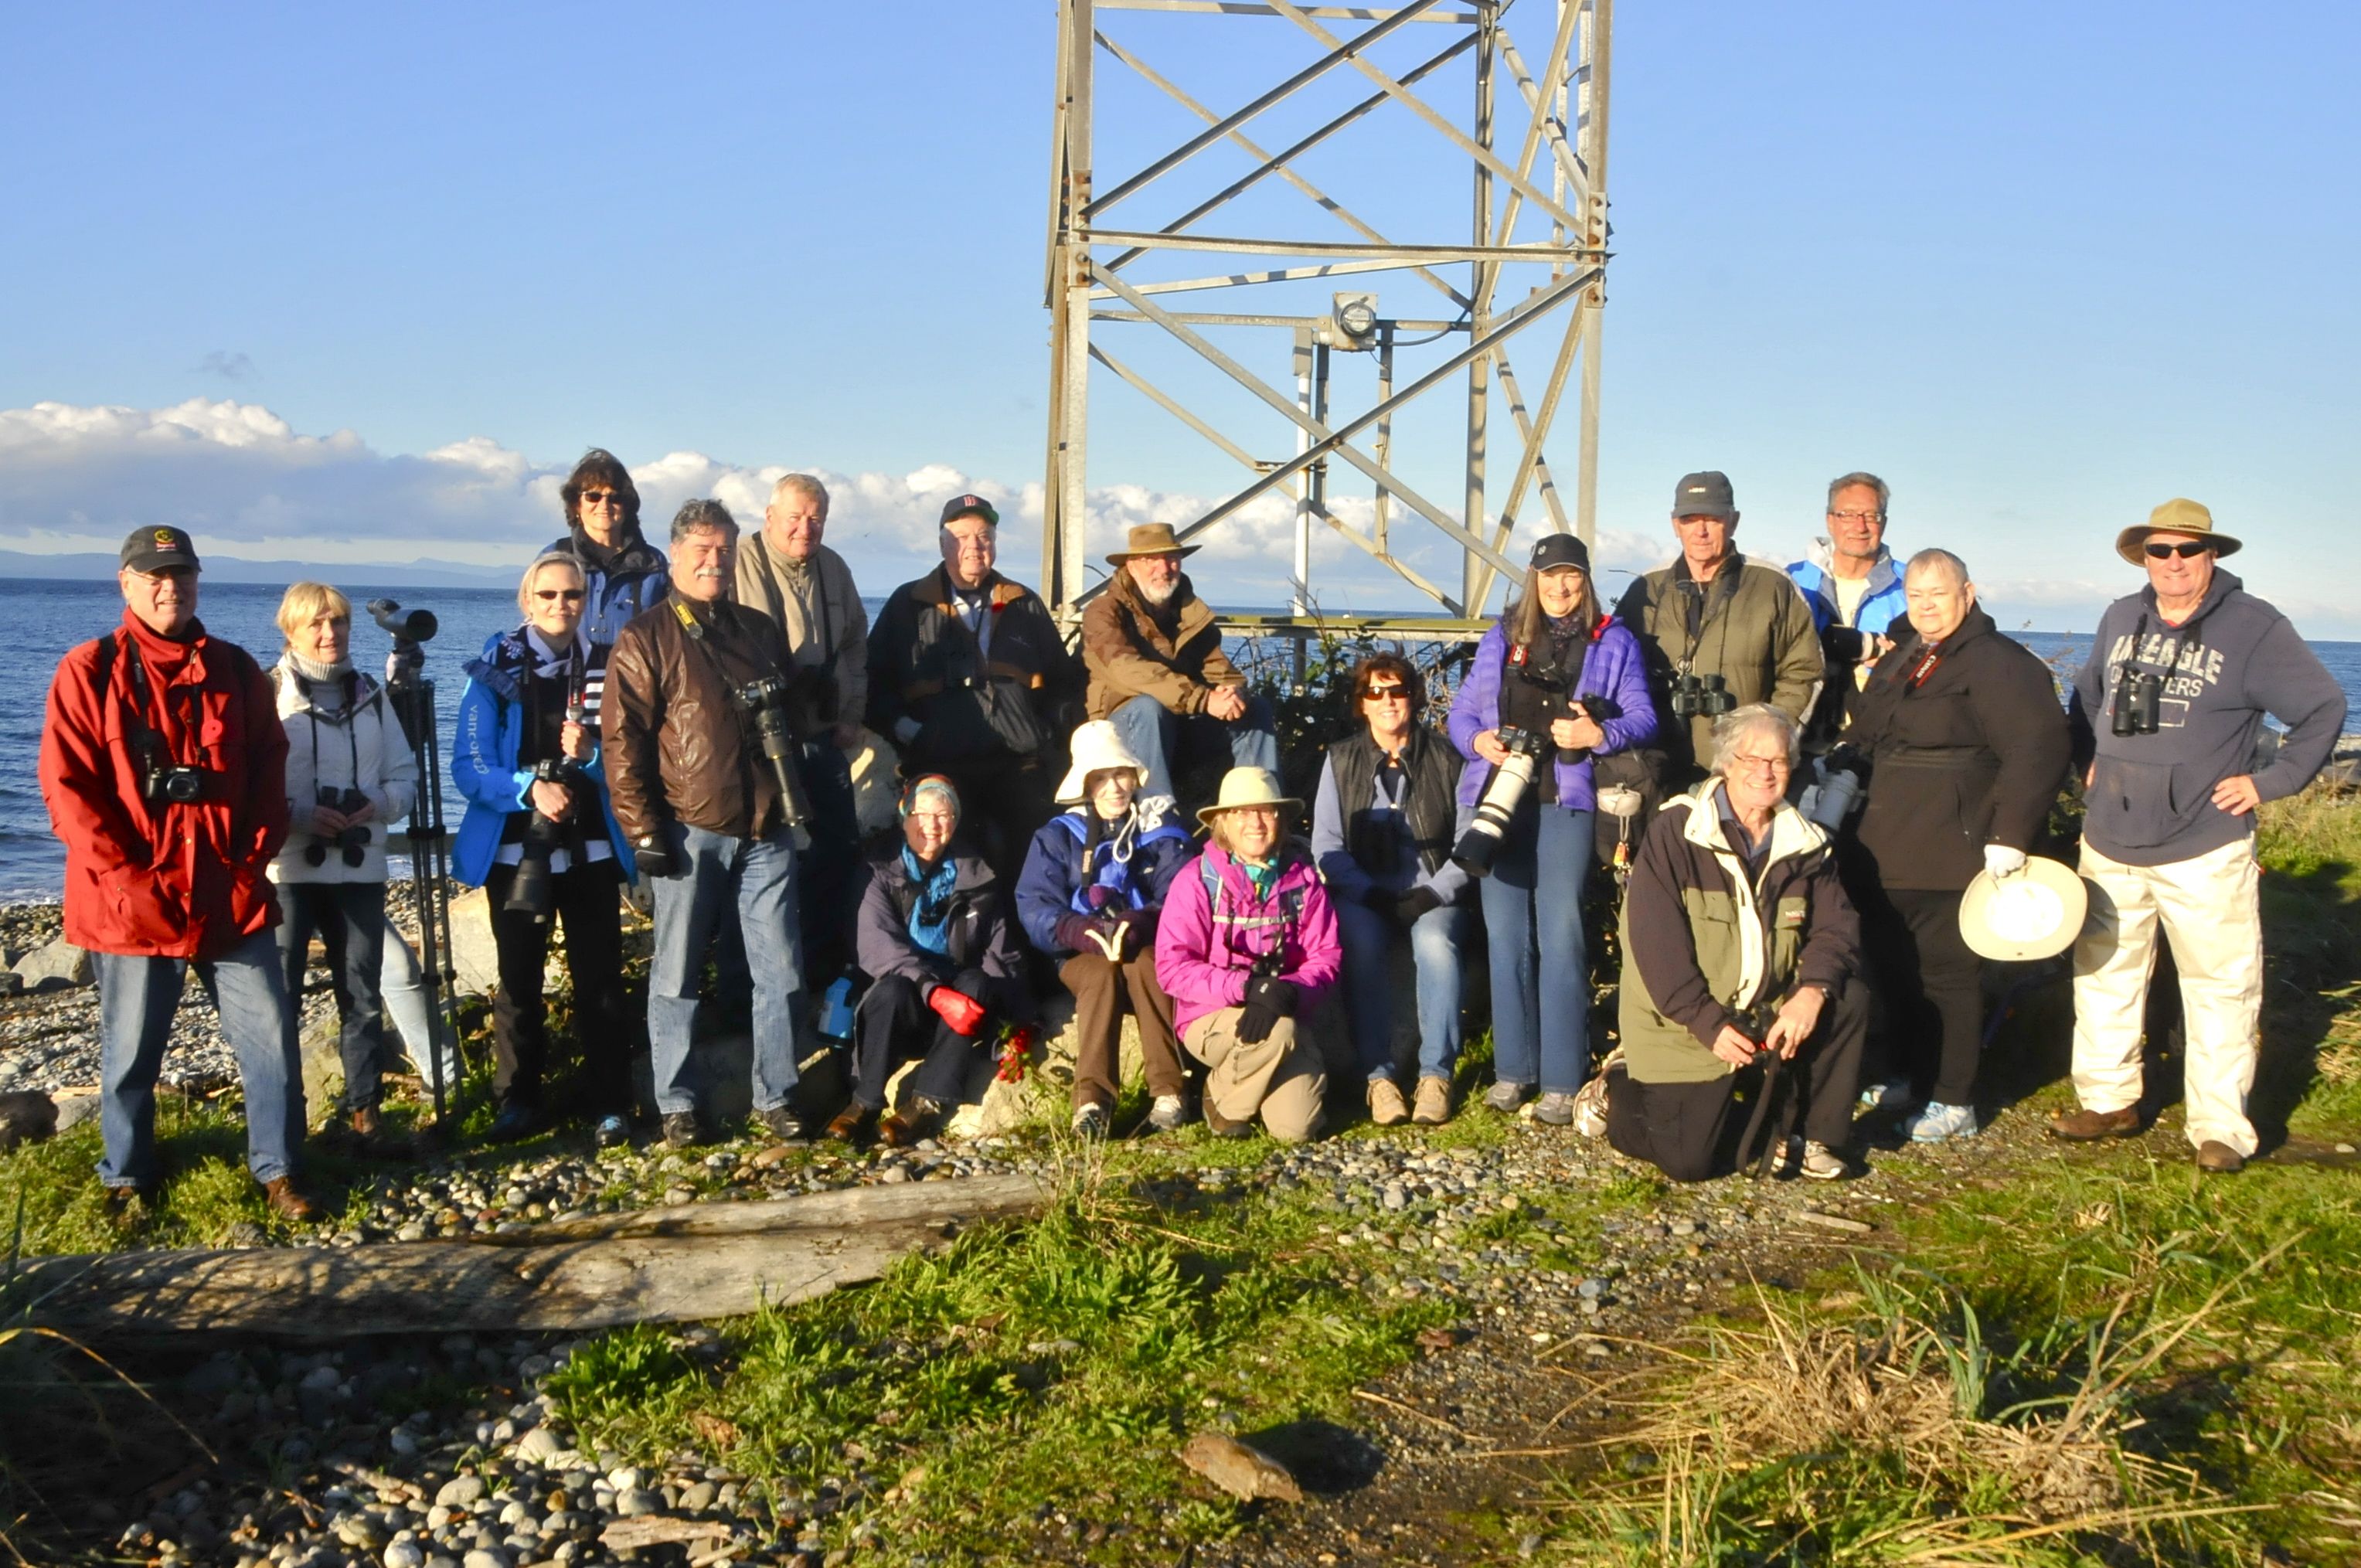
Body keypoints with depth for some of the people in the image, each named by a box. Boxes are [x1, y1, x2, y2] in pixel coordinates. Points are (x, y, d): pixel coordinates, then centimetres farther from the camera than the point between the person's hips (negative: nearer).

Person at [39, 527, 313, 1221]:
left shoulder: (236, 670, 8)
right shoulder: (89, 671, -2)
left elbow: (269, 775, 10)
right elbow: (67, 789, -7)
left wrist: (254, 864, -2)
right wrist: (131, 879, -13)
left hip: (233, 899, 3)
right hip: (132, 903, -3)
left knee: (271, 1039, 3)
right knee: (131, 1054, 8)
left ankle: (276, 1169, 19)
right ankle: (127, 1179, 28)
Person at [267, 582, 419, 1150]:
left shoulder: (371, 695, 11)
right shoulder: (267, 693, -4)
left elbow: (405, 774, 12)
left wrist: (378, 805, -8)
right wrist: (299, 814, -20)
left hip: (360, 869, 4)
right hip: (286, 869, -4)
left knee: (362, 995, 9)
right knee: (279, 996, -3)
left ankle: (364, 1107, 19)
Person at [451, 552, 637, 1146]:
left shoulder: (604, 668, 3)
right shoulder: (496, 669, -2)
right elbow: (469, 766, -8)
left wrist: (591, 755, -19)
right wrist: (529, 788, -25)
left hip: (591, 848, 1)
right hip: (516, 848, -1)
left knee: (600, 979, 1)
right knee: (519, 980, 7)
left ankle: (609, 1104, 9)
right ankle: (519, 1100, 20)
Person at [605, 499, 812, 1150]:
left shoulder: (760, 630, 16)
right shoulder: (646, 640, -1)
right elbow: (623, 743, -6)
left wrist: (796, 800, 17)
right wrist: (645, 831, -11)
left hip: (767, 829, 4)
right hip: (692, 829, -4)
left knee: (781, 972, 4)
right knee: (677, 975, 4)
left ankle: (775, 1097, 15)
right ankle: (677, 1105, 15)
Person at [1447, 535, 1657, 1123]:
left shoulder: (1614, 642, 10)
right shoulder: (1502, 637, 16)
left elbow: (1643, 718, 3)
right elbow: (1462, 710, 14)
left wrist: (1600, 734, -17)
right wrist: (1478, 740, -7)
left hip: (1566, 801, -3)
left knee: (1561, 935, -8)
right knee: (1506, 935, 3)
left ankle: (1562, 1081, -5)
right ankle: (1513, 1069, 11)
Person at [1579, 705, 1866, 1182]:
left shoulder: (1805, 843, 5)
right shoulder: (1676, 832, -11)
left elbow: (1836, 926, -3)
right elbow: (1655, 942, -17)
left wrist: (1813, 990, -24)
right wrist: (1710, 1023, -23)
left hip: (1771, 1012, 5)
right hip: (1685, 1023, -5)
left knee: (1849, 1000, -19)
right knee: (1688, 1161, -13)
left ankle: (1819, 1138, -1)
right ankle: (1618, 1088, 18)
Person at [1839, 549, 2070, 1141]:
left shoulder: (1998, 664, -12)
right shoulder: (1901, 661, 16)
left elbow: (2037, 747, -20)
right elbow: (1865, 739, 30)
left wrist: (2010, 836, -24)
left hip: (1950, 859, -8)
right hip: (1890, 853, 9)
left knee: (1945, 971, -2)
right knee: (1891, 966, 14)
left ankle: (1953, 1101, 8)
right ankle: (1917, 1074, 31)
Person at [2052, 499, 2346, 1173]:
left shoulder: (2254, 628, -7)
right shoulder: (2121, 620, 7)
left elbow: (2323, 708, -3)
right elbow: (2088, 695, 24)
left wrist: (2270, 781, -7)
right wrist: (2088, 763, 14)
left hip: (2203, 850, -4)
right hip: (2110, 845, 5)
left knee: (2221, 988, 0)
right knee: (2103, 974, 12)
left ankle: (2220, 1128, 10)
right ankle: (2108, 1102, 26)